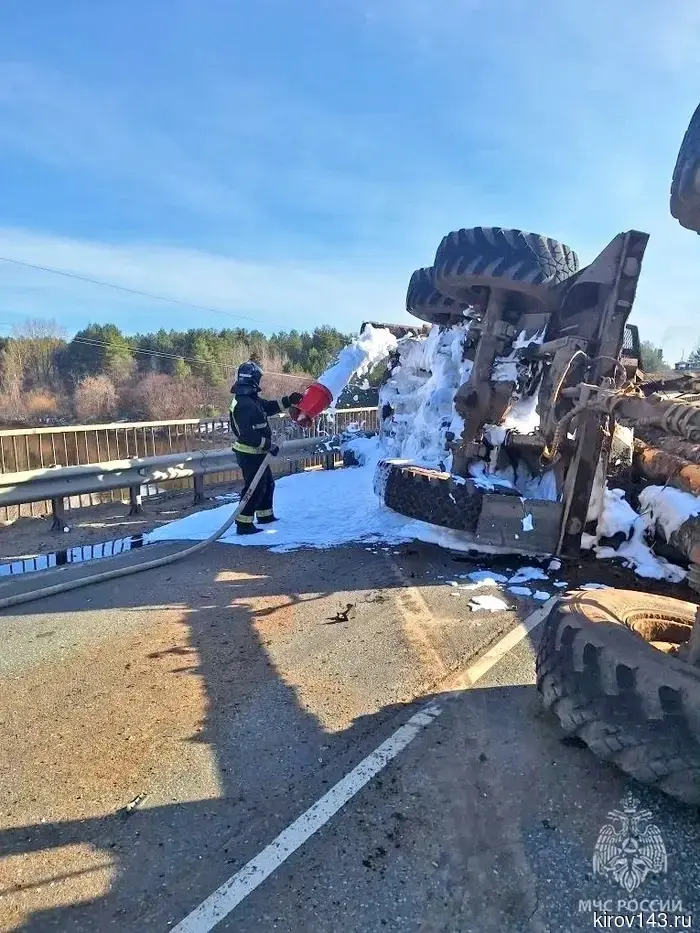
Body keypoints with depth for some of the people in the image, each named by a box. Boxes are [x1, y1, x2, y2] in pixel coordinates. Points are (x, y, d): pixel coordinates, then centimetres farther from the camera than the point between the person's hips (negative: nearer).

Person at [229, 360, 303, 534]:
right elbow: (248, 435, -29)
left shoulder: (251, 399, 8)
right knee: (255, 487, -3)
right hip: (250, 454, -11)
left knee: (267, 483, 22)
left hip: (256, 453, 11)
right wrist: (270, 446, -23)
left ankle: (265, 515, 36)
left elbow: (269, 407, 20)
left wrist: (289, 400, 11)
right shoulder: (244, 405, -25)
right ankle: (244, 524, 4)